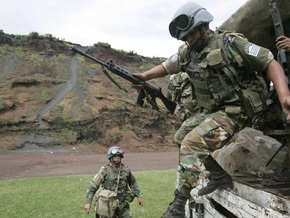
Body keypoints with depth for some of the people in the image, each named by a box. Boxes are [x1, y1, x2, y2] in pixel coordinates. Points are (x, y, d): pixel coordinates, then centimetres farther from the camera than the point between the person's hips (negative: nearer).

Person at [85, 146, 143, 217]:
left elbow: (133, 183, 14)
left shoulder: (126, 169, -1)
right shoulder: (104, 171, -12)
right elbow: (93, 186, -11)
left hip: (123, 205, 3)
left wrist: (139, 196, 11)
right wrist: (88, 202, -17)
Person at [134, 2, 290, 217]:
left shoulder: (231, 43, -16)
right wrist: (143, 76, 6)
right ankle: (219, 174, 16)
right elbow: (166, 67, 21)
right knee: (182, 135, 13)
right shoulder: (187, 53, 5)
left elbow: (270, 63, -16)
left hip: (236, 112, -8)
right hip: (210, 111, 9)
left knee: (192, 143, -21)